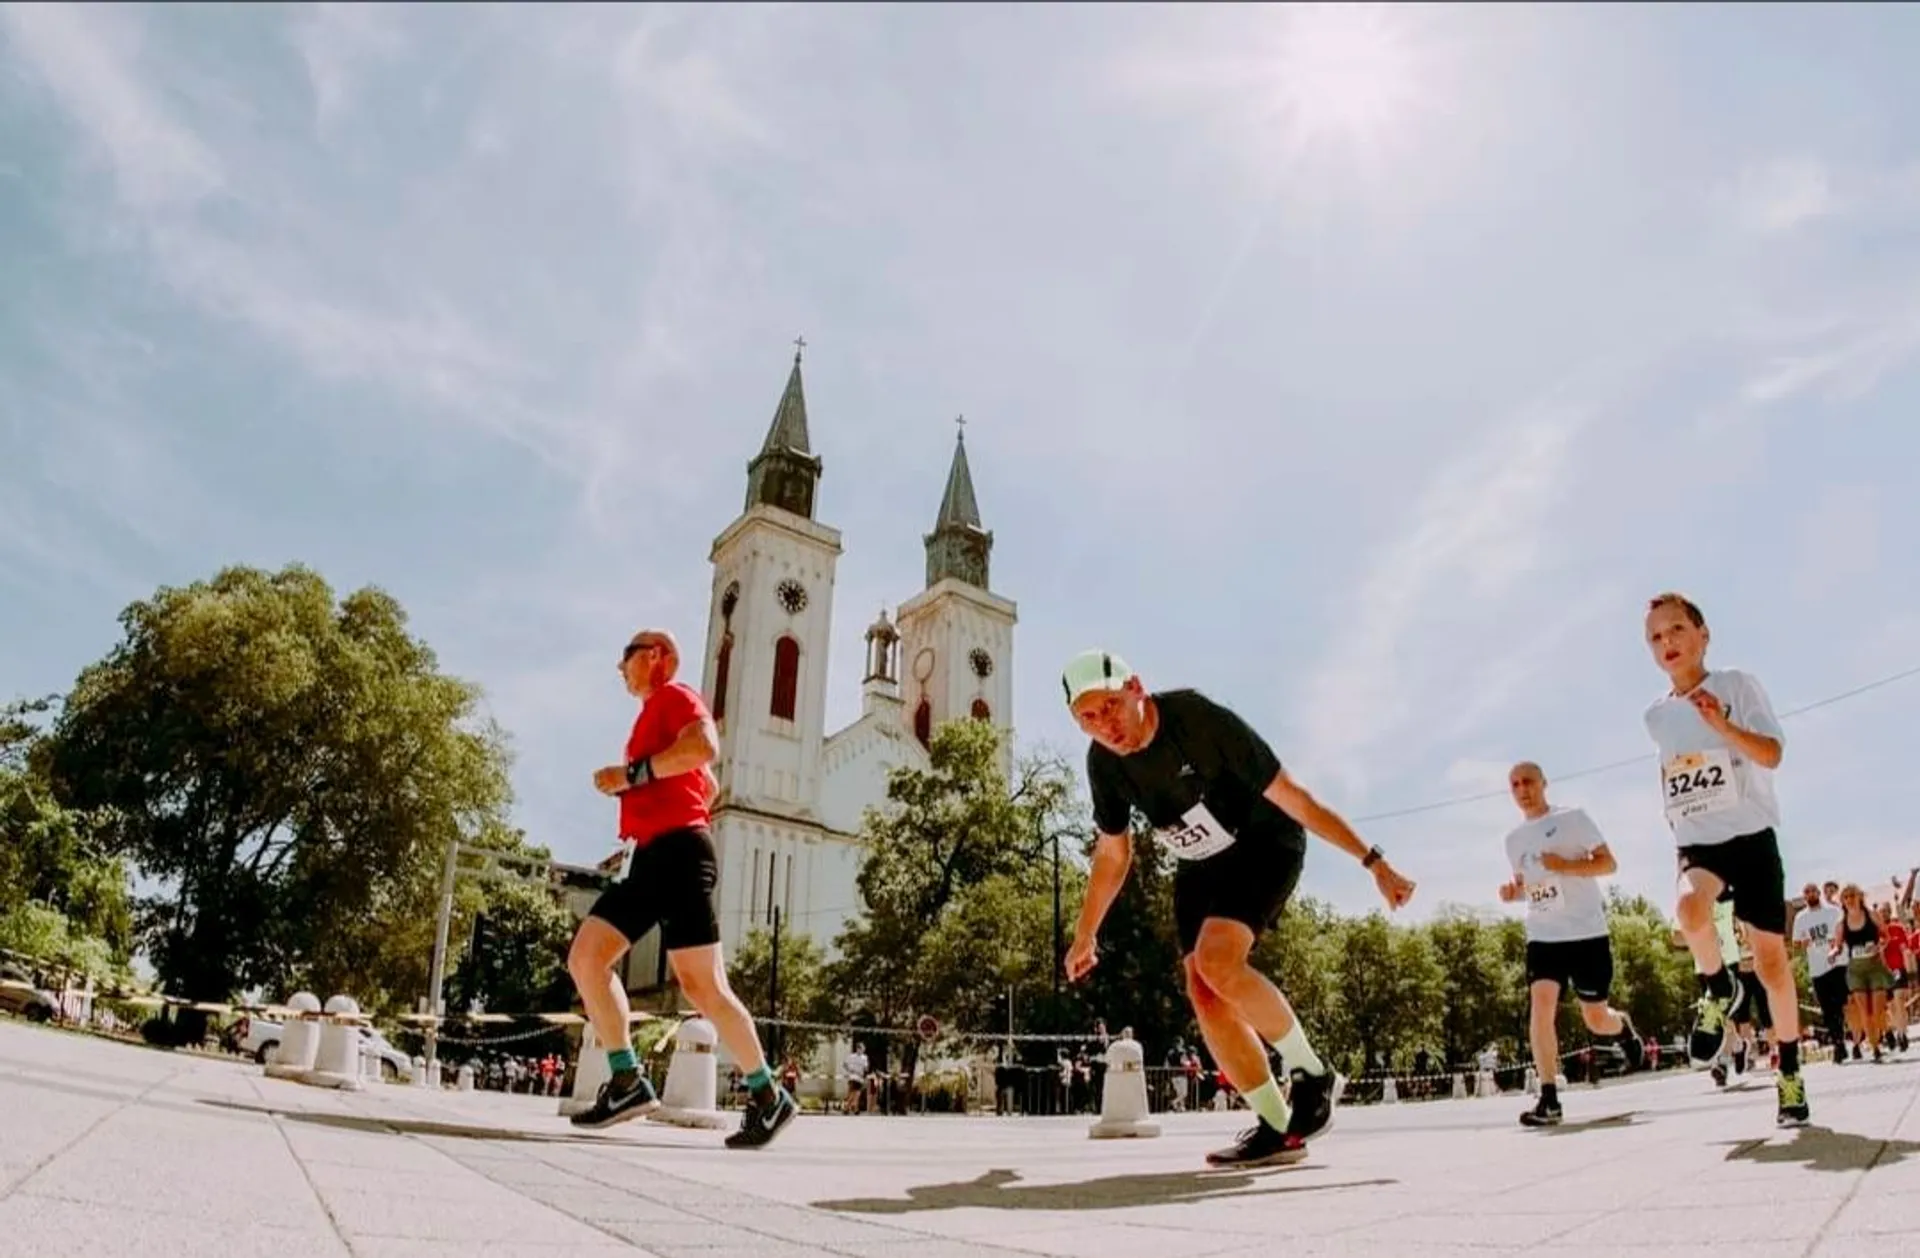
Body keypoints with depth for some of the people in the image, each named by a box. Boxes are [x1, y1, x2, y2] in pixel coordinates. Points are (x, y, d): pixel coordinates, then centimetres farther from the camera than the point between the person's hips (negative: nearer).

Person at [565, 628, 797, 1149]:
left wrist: (631, 774, -18)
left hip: (676, 853, -10)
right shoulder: (654, 714, 28)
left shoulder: (675, 695, 0)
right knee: (585, 957, 0)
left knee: (702, 984, -11)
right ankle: (627, 1081, 0)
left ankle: (768, 1096, -2)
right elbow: (708, 786, 36)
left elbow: (705, 745, -23)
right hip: (648, 856, 10)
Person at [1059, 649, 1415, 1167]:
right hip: (1199, 867, 6)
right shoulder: (1104, 762, -12)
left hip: (1265, 844, -6)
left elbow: (1291, 797, -25)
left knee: (1216, 961, -27)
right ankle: (1278, 1128, 5)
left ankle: (1312, 1074, -6)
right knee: (1204, 994, -7)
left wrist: (1374, 863, -24)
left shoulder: (1200, 719, -30)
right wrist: (1085, 936, 13)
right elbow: (1112, 853, 6)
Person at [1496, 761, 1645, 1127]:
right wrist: (1513, 891, -2)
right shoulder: (1514, 839, 11)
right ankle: (1549, 1099, -13)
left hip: (1587, 932, -3)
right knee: (1541, 1004, -15)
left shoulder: (1573, 818, -4)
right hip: (1542, 936, 3)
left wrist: (1565, 865, -22)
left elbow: (1609, 863, -6)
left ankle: (1624, 1029, 44)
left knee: (1596, 1019, 6)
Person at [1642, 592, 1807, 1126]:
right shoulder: (1657, 715, 7)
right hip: (1697, 845, 2)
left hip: (1751, 836, -2)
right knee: (1690, 909, -31)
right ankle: (1721, 991, -3)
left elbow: (1771, 755, -15)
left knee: (1770, 958, 3)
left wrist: (1720, 722, -29)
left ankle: (1789, 1074, 19)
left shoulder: (1737, 685, -4)